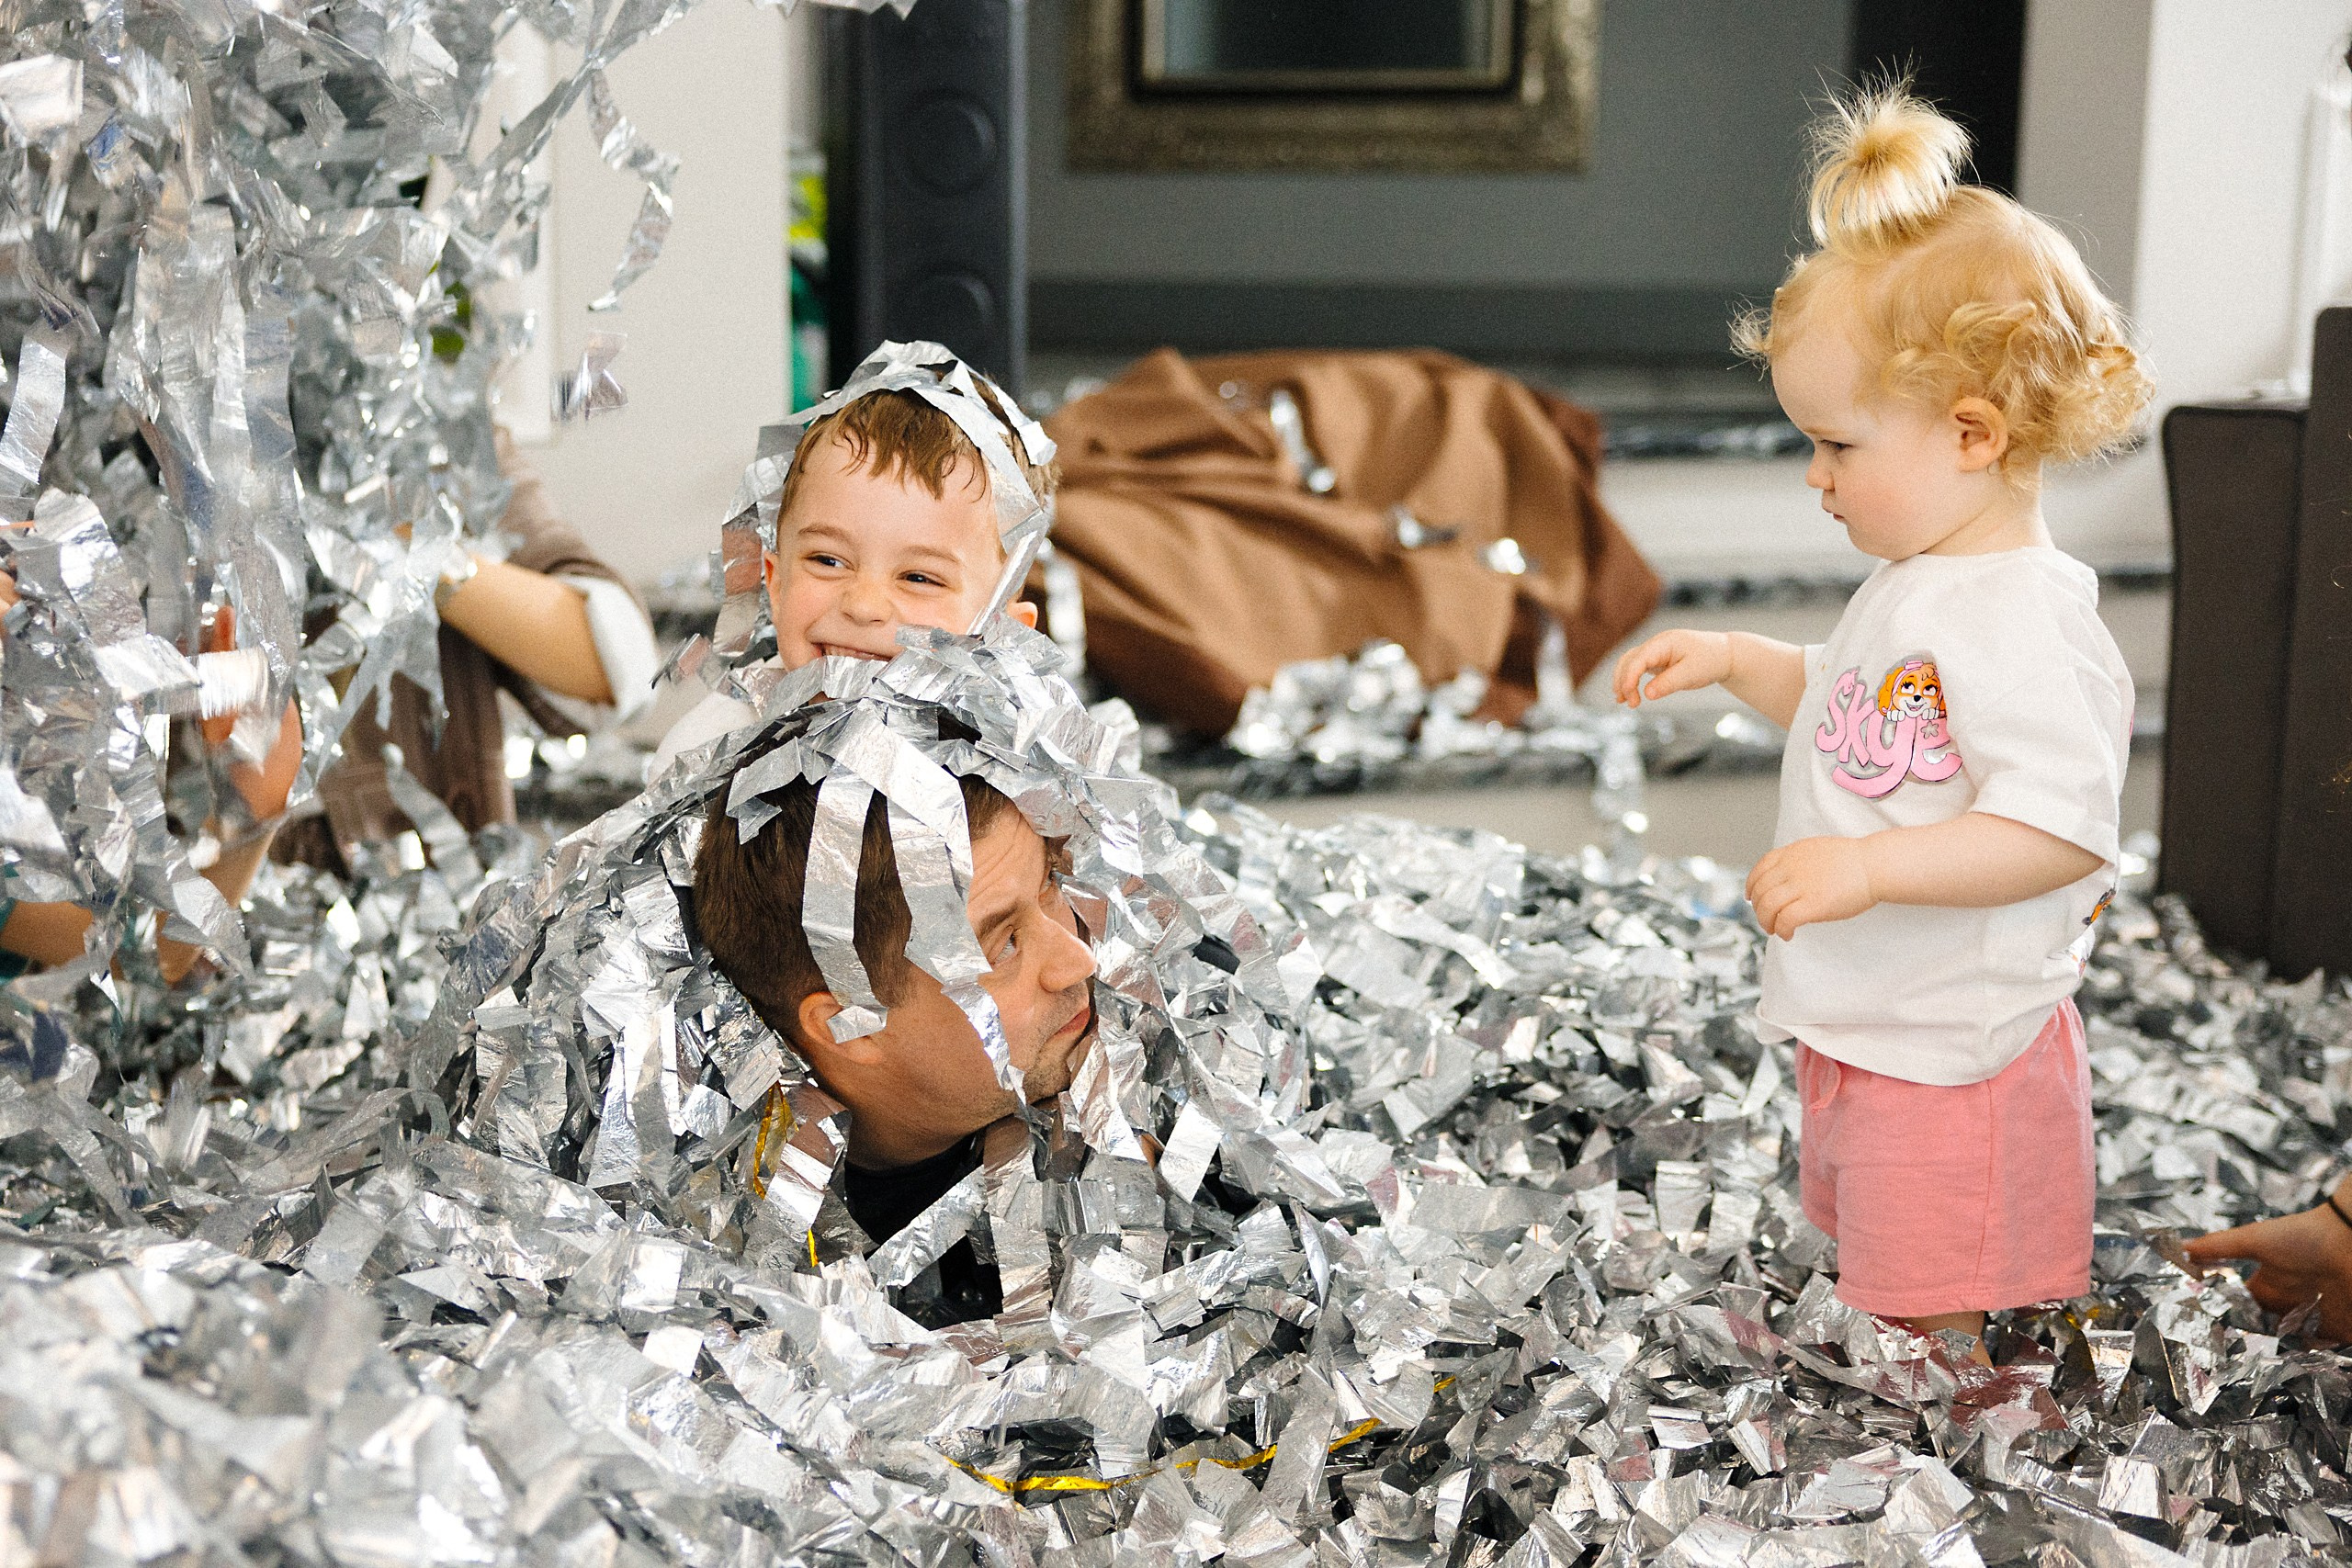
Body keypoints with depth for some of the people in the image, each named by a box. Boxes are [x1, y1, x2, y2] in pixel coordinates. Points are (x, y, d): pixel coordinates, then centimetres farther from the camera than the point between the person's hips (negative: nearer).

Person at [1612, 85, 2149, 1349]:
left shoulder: (2025, 622, -24)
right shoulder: (1916, 585, 8)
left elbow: (2064, 828, -30)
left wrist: (1869, 869, -34)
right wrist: (1736, 663, 13)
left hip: (1953, 1058, -10)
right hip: (1864, 1035, 10)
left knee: (1923, 1348, 1)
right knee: (1873, 1300, 23)